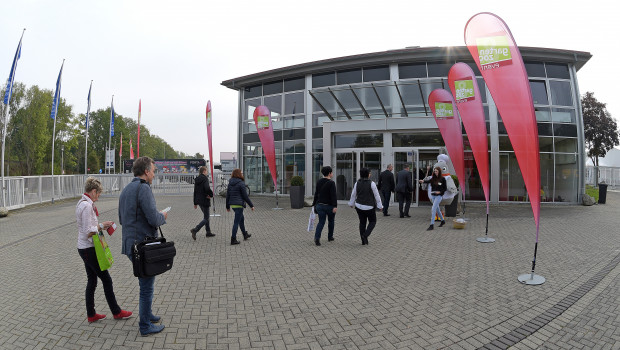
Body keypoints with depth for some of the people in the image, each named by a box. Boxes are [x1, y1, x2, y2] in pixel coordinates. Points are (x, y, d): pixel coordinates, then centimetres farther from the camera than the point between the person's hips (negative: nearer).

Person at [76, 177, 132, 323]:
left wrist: (100, 226, 8)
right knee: (106, 279, 2)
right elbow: (88, 232, -24)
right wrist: (102, 226, -10)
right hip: (89, 249, -10)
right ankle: (116, 312, 14)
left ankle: (91, 315, 24)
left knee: (92, 281, 16)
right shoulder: (87, 206, -21)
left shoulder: (81, 203, 11)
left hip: (84, 248, 10)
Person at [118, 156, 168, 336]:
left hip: (130, 245, 10)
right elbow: (154, 219, -25)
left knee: (145, 283, 24)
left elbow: (121, 219, 20)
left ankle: (147, 314, 38)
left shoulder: (126, 189, 12)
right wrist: (162, 216, -3)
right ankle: (145, 325, 15)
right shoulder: (143, 188, -18)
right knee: (147, 286, 3)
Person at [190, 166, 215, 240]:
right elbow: (207, 188, -30)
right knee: (206, 219, -4)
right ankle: (195, 230, -20)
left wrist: (195, 203, 19)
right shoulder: (205, 178, -15)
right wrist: (211, 195, -10)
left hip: (198, 200, 9)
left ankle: (208, 232, 27)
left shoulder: (196, 179, 10)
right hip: (204, 200, -9)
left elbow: (195, 191, 14)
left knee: (206, 216, 20)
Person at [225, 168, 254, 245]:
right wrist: (251, 205, -4)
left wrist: (227, 206, 19)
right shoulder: (241, 183, -14)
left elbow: (228, 195, 11)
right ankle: (233, 240, 0)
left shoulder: (230, 183, 8)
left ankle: (245, 235, 38)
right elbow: (245, 196, -12)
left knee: (241, 219, 24)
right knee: (236, 222, -3)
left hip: (232, 204, 8)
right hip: (239, 204, -8)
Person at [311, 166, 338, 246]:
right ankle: (330, 237, 30)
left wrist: (314, 204, 19)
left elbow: (316, 194, 11)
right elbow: (333, 195, -22)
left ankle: (317, 237, -16)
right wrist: (335, 206, -24)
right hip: (329, 205, -4)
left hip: (320, 205, 4)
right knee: (331, 221, 18)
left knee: (321, 222, 4)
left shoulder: (318, 182, 5)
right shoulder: (331, 183, -14)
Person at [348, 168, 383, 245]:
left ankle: (363, 241, 17)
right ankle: (365, 235, -7)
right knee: (372, 221, 14)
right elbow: (376, 195, -8)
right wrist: (380, 206, 1)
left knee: (362, 223, 14)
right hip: (369, 207, -4)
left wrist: (351, 204, 23)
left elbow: (353, 195, 7)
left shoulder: (357, 183, -2)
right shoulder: (371, 183, -13)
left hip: (359, 206, 4)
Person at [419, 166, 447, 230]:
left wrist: (440, 192, -18)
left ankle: (432, 225, -13)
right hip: (432, 196, 6)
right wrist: (423, 181, -33)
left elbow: (445, 188, -2)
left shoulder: (442, 179, -7)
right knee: (437, 209, 18)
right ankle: (443, 221, 39)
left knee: (433, 209, -14)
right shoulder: (433, 178, 6)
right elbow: (428, 181, -13)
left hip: (438, 196, -6)